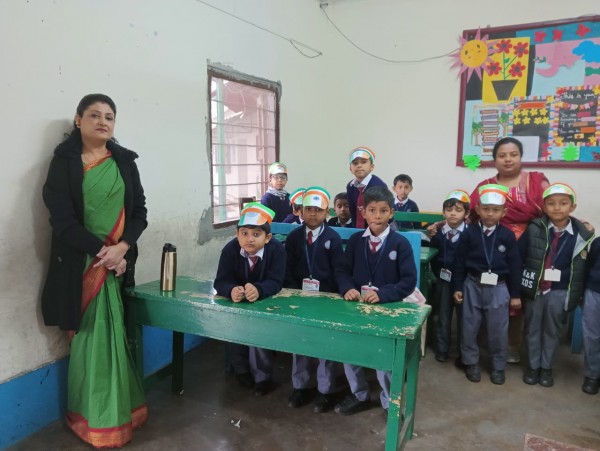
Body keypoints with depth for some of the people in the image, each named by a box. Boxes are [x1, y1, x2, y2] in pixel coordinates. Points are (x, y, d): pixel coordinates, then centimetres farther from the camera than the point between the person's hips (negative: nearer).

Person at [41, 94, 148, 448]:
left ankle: (117, 410, 22)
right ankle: (96, 418, 19)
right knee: (89, 336, 4)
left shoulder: (125, 161, 8)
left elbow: (139, 212, 4)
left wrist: (121, 248, -12)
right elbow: (62, 217, -9)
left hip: (118, 260, 3)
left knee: (113, 335, 7)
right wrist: (101, 251, -15)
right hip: (80, 264, -2)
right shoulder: (64, 161, -1)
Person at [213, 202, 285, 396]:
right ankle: (241, 370, 6)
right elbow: (221, 281, -23)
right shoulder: (230, 249, -18)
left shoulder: (277, 249, -23)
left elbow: (275, 282, -29)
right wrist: (231, 290, -47)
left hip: (266, 302, -2)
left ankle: (262, 376, -2)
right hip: (237, 303, 2)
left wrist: (258, 290, -51)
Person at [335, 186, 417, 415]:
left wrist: (382, 294, -25)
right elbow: (342, 270, 4)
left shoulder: (400, 243, -8)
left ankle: (391, 403, 29)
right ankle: (359, 395, 35)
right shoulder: (355, 240, 3)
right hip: (356, 305, 4)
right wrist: (348, 288, -18)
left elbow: (409, 281, -12)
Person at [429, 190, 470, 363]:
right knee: (443, 316, 13)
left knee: (463, 317, 9)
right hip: (444, 280, 3)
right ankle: (442, 350, 27)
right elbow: (434, 256, 6)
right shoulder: (438, 233, 1)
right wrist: (439, 273, -1)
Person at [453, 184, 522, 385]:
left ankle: (498, 367, 26)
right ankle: (471, 362, 27)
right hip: (473, 285, 0)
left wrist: (515, 294, 2)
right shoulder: (469, 233, -5)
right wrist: (458, 287, 0)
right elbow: (460, 262, 0)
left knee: (498, 330, 8)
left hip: (498, 287, 0)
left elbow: (515, 266, 1)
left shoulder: (508, 236, -4)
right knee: (469, 327, 10)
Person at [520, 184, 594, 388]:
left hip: (560, 292, 0)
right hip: (534, 289, 0)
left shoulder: (581, 235, -6)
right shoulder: (534, 229, -8)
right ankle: (533, 366, 28)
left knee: (552, 331, 14)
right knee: (532, 329, 12)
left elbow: (582, 268, 1)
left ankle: (546, 367, 30)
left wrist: (576, 295, 1)